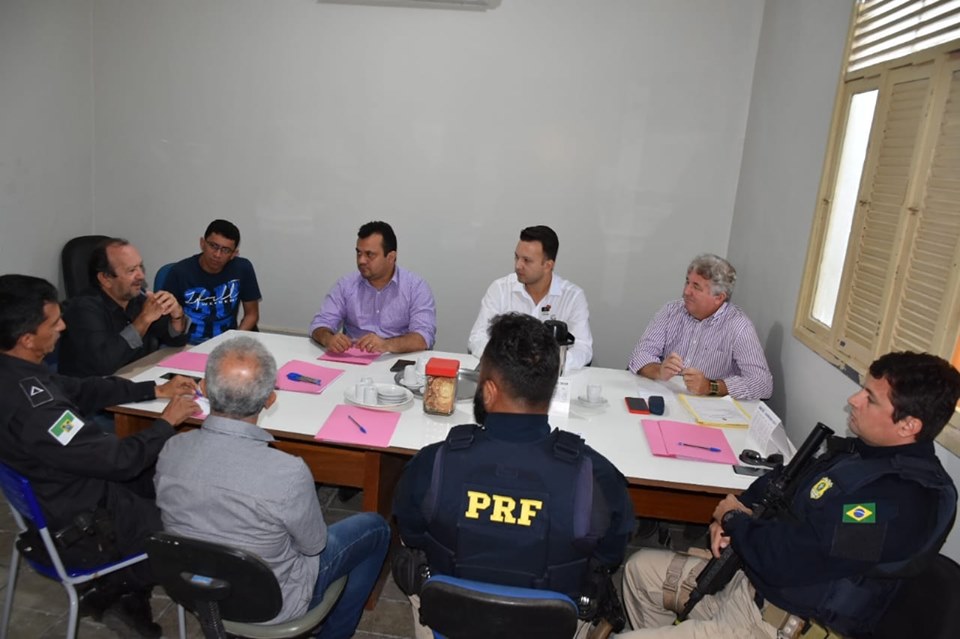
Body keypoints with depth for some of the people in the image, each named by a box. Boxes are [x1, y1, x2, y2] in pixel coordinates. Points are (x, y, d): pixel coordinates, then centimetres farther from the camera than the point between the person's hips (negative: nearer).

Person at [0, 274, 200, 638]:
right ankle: (111, 595, 24)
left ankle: (129, 598, 21)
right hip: (80, 528, -9)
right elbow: (120, 460, -28)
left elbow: (82, 390, 10)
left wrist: (156, 390, 5)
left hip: (61, 495, 9)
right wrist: (167, 421, -12)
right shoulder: (29, 403, -35)